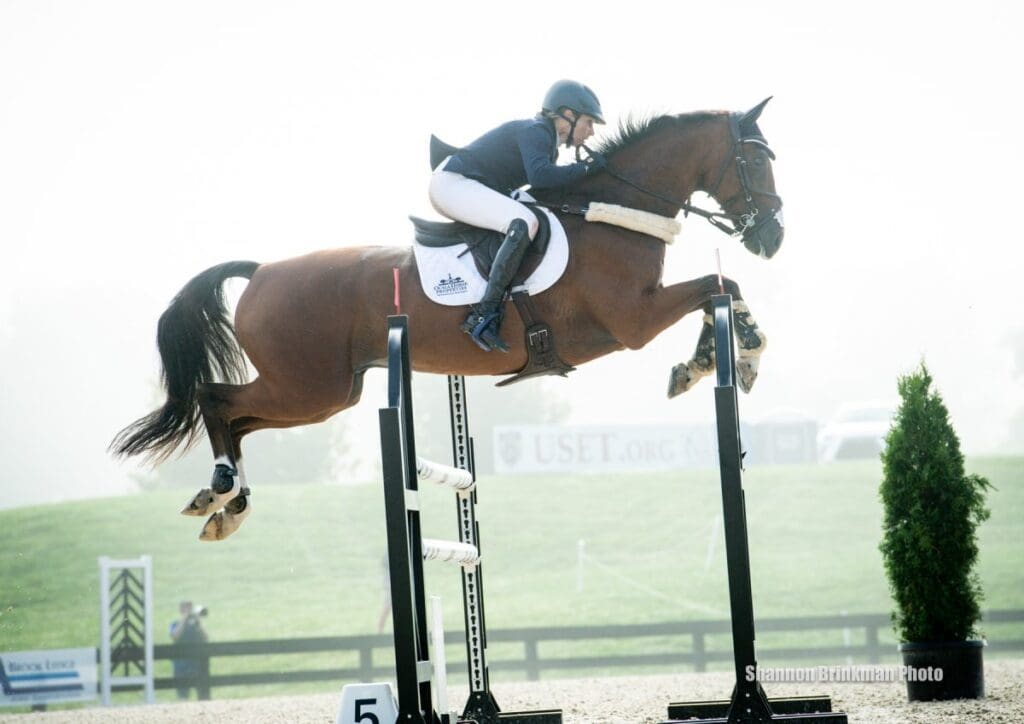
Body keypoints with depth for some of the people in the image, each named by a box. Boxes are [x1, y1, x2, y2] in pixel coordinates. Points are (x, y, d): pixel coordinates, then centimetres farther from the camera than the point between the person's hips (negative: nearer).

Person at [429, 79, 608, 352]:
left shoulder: (547, 139, 18)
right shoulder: (535, 132, -13)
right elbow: (539, 176, -30)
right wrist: (585, 168, -19)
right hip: (452, 183, -11)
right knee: (525, 223, -30)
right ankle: (484, 314, -33)